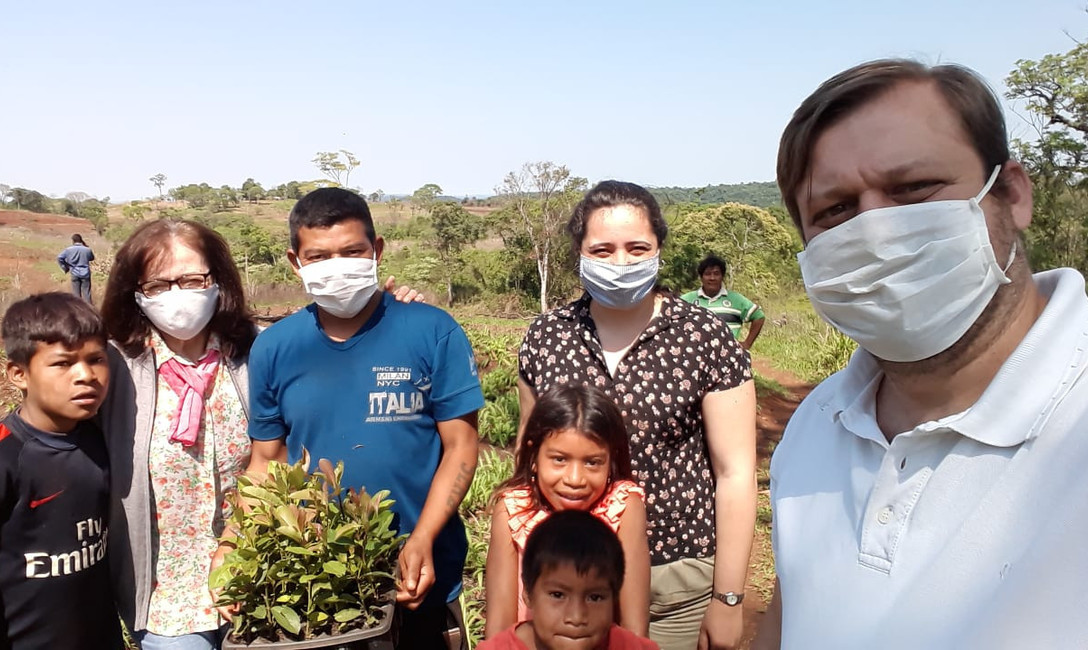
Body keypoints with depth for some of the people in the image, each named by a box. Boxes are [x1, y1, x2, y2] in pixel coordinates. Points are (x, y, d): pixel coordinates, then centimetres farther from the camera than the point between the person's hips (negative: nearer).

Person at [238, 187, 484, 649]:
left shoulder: (434, 332, -10)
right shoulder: (273, 349, -1)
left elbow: (460, 446, -9)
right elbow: (268, 460, 5)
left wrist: (420, 543, -19)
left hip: (418, 579, -2)